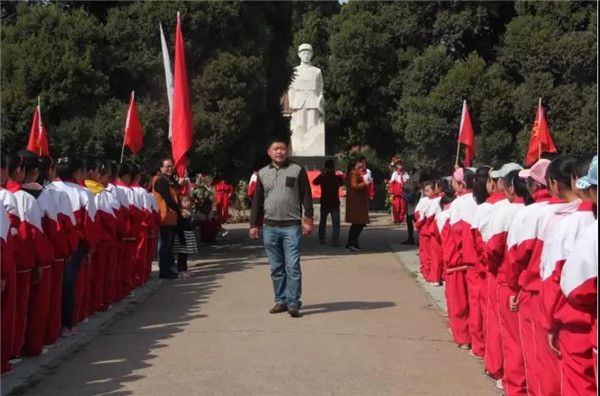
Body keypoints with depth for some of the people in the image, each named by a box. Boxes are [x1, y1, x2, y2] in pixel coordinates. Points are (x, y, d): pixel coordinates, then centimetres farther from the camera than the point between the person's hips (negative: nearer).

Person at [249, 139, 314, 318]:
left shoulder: (297, 170, 2)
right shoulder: (262, 173, 11)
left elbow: (306, 196, 0)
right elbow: (257, 201, 12)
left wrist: (308, 219, -8)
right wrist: (253, 224, 8)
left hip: (292, 226, -4)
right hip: (270, 227, 4)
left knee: (292, 266, -7)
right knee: (276, 268, 9)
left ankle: (293, 302, -3)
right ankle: (280, 301, 17)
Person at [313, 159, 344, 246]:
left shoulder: (322, 178, -5)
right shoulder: (337, 178, -6)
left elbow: (314, 182, 13)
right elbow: (341, 183, 15)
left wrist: (321, 174, 20)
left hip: (324, 203, 2)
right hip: (335, 204, -2)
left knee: (322, 222, 18)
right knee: (336, 224, -3)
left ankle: (321, 239, 19)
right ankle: (335, 241, -16)